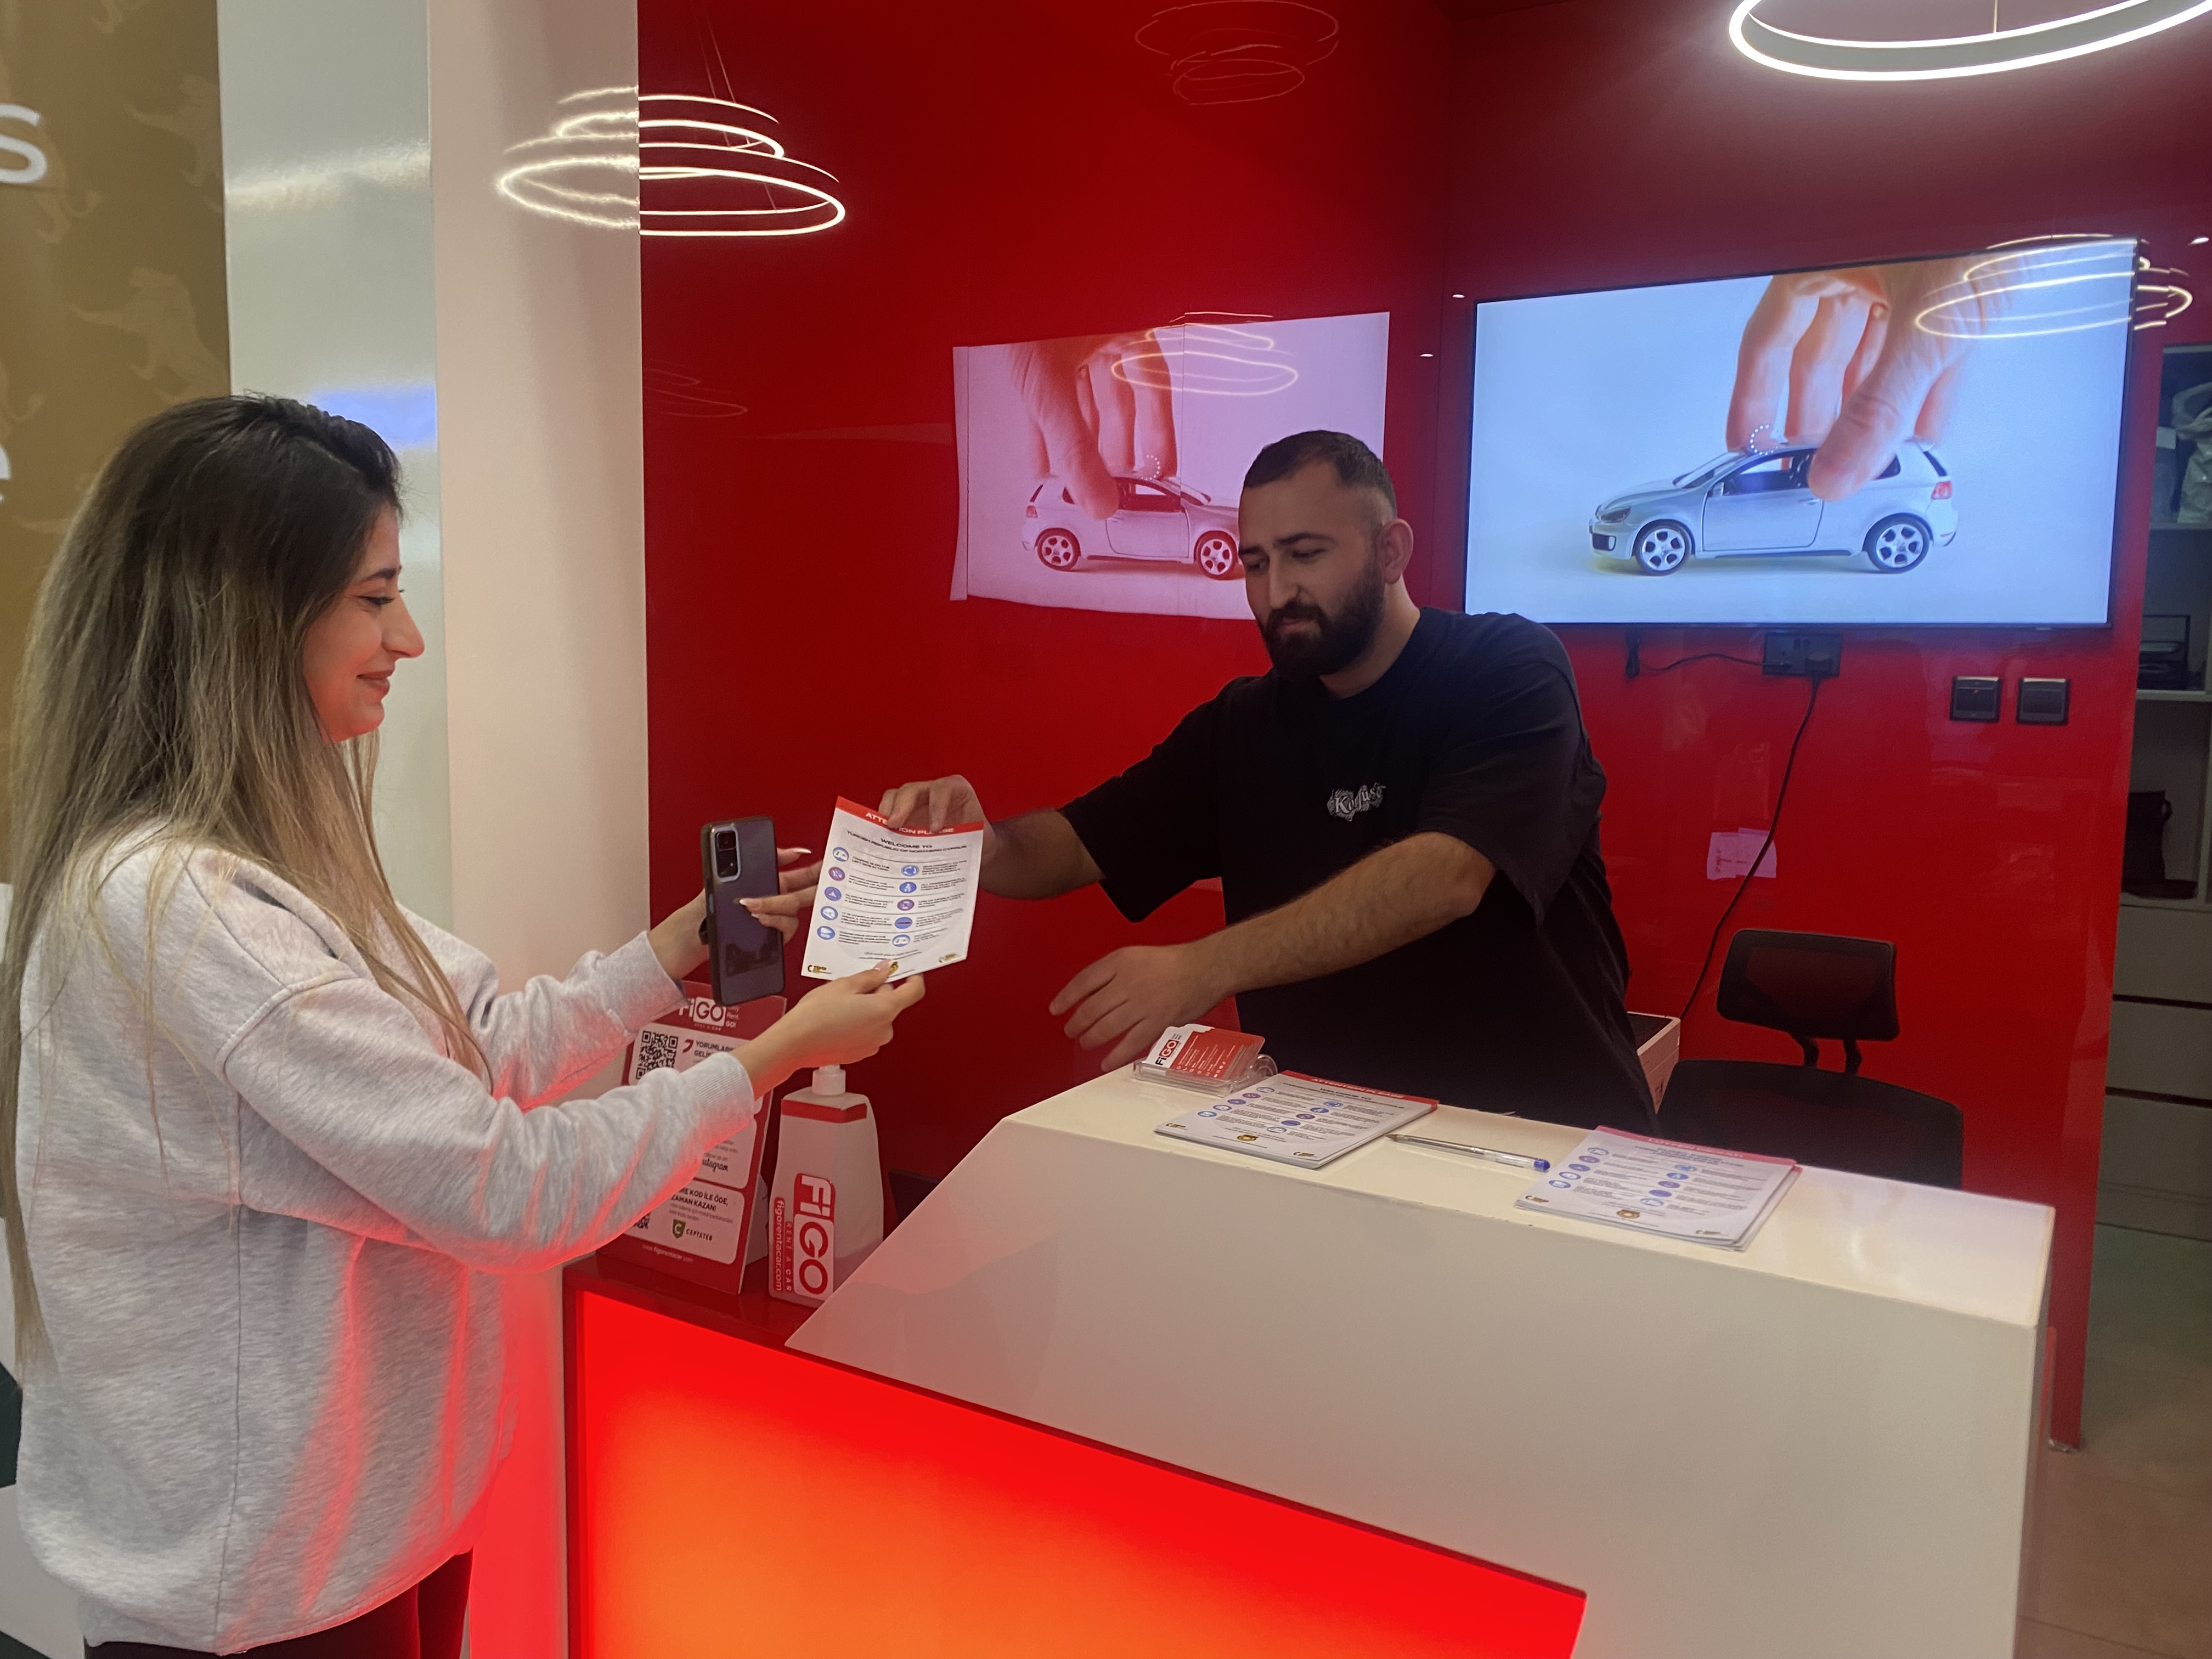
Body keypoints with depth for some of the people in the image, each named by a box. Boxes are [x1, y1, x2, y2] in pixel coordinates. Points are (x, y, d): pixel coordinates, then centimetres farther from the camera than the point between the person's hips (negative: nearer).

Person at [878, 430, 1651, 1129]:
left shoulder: (1506, 670, -9)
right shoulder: (1245, 724, 7)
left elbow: (1446, 877, -26)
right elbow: (1075, 847, 6)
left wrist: (1205, 967, -34)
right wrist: (981, 844, -18)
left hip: (1545, 1129, -4)